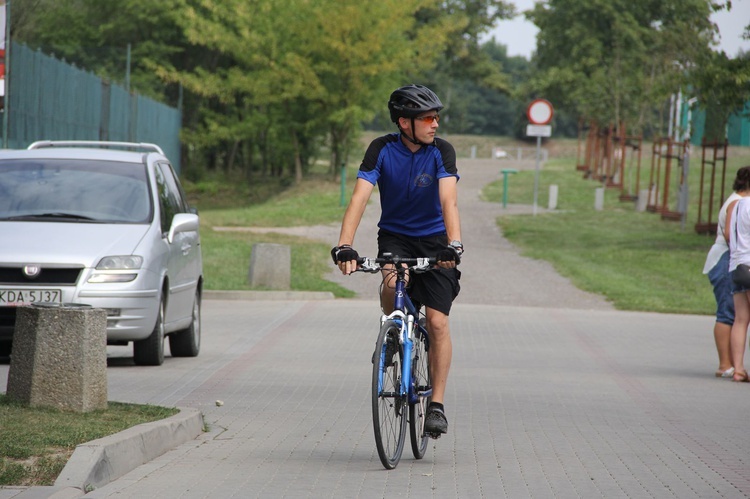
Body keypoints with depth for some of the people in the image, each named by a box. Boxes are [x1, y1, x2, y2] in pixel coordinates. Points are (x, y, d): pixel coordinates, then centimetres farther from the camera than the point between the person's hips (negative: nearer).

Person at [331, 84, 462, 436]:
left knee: (437, 323, -11)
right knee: (394, 282, -32)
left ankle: (437, 405, -3)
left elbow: (448, 200, -27)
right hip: (394, 237, 0)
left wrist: (453, 244, -44)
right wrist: (344, 246, -38)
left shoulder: (441, 151, -15)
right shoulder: (382, 150, -15)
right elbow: (360, 198, -24)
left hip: (433, 239, 0)